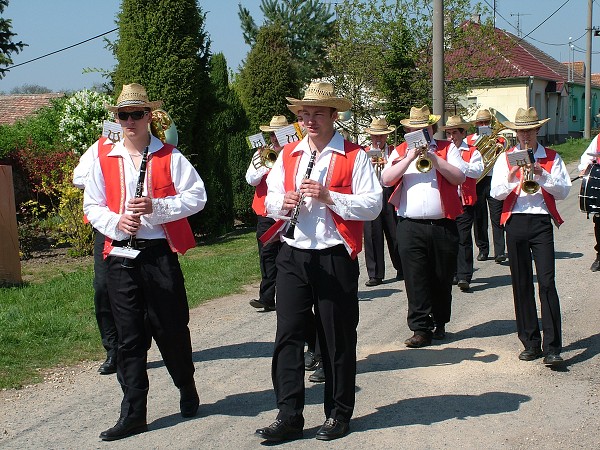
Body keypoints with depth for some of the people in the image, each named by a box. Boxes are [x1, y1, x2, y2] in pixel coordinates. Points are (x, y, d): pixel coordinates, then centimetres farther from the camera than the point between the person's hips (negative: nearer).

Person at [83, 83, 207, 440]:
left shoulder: (169, 156, 1)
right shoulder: (105, 160, 8)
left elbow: (197, 196, -4)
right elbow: (92, 206, 11)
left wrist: (157, 206, -16)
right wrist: (116, 222, -9)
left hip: (160, 252, -2)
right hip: (120, 255, 2)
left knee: (171, 328, 6)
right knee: (129, 336, 5)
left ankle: (187, 387, 33)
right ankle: (133, 414, 12)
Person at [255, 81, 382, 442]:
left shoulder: (354, 156, -2)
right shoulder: (288, 155, 13)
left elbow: (372, 206, -10)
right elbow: (270, 198, 15)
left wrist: (329, 196, -20)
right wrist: (282, 202, -8)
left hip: (335, 259, -4)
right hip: (293, 256, 4)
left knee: (338, 340, 6)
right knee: (288, 336, 3)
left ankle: (339, 415, 21)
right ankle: (289, 416, 12)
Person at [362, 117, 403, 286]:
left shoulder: (395, 151, 12)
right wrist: (369, 164, -16)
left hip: (391, 196, 0)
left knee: (395, 233, 4)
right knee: (372, 235, -3)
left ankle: (402, 269, 20)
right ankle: (375, 274, 3)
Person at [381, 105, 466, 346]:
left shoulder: (447, 148, 9)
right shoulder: (400, 151, 11)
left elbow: (459, 177, -5)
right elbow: (386, 179, -4)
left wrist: (433, 157, -13)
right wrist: (410, 158, -12)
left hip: (443, 225, 0)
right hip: (410, 226, 0)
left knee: (442, 278, 9)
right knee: (415, 279, -4)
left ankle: (440, 323, 25)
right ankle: (421, 328, 0)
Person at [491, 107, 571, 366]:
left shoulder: (552, 158, 9)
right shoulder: (506, 158, 10)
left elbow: (563, 191, 0)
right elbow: (495, 193, 0)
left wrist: (542, 174, -14)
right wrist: (511, 179, -18)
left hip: (542, 222, -2)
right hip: (515, 222, 2)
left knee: (547, 283, -9)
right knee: (521, 284, 5)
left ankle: (552, 347, -8)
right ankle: (530, 343, 15)